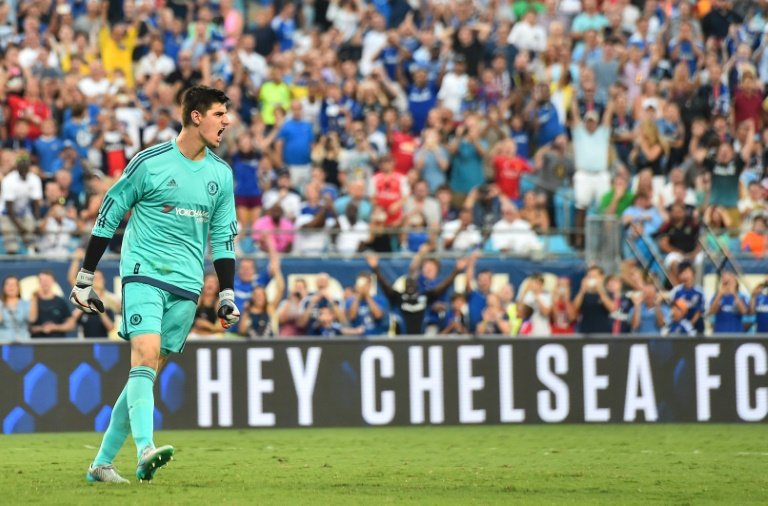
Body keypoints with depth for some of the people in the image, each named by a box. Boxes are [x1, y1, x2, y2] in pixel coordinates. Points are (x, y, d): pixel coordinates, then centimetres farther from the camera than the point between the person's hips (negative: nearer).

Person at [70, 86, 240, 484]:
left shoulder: (221, 174, 11)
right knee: (145, 357, -22)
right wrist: (84, 279, 2)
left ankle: (102, 462, 10)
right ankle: (145, 451, -36)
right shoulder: (150, 162, -4)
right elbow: (108, 216, 2)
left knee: (147, 372, 3)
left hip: (187, 286, 5)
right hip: (144, 272, -5)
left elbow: (223, 238, 19)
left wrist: (227, 295, 12)